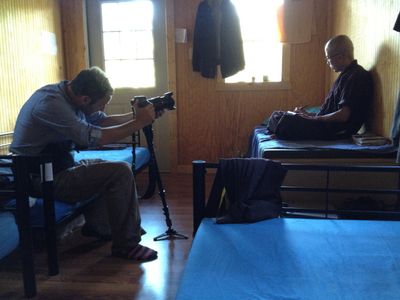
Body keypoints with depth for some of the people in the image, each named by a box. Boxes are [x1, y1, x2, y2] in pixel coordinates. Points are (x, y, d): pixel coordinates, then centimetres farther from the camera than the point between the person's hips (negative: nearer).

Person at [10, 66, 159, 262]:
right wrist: (139, 122, -22)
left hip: (58, 167, 10)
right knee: (121, 172, -18)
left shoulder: (69, 94, 1)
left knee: (111, 168, 21)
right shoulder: (51, 103, -27)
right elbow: (94, 137, -29)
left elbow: (102, 121, 10)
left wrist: (135, 115, -3)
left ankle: (97, 226, 25)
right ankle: (126, 245, -6)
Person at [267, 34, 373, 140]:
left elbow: (343, 115, -23)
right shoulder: (346, 75, 20)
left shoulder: (356, 77, -14)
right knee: (277, 115, 4)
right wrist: (309, 115, 11)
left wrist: (313, 118, -12)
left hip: (337, 131, -11)